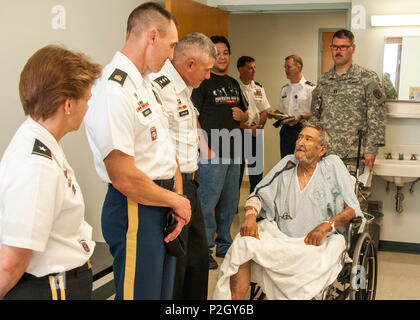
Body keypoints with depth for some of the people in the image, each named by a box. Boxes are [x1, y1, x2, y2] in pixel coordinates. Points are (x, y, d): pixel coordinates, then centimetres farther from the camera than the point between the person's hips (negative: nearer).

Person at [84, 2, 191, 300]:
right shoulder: (113, 91, -21)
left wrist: (179, 200, 1)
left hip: (163, 206, 10)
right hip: (135, 211, -10)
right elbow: (124, 178, -24)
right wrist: (177, 201, -10)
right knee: (141, 292, 4)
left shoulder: (147, 86, 12)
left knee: (163, 291, 21)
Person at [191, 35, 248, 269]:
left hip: (234, 152, 8)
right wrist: (204, 146, -19)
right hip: (212, 153, -8)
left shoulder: (233, 84, 17)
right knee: (208, 200, -5)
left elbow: (245, 114, 26)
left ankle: (224, 244, 29)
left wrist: (242, 115, 2)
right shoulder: (202, 82, -6)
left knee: (230, 201, 15)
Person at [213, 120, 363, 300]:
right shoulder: (287, 164, 14)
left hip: (316, 244, -3)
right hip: (277, 237, 3)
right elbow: (259, 195, 15)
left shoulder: (332, 166, 5)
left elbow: (352, 209, 0)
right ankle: (234, 299, -19)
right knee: (243, 244, -26)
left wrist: (326, 225, -17)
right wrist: (250, 215, -8)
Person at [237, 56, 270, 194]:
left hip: (256, 133, 5)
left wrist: (259, 126, -4)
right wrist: (247, 128, -14)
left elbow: (264, 111, 13)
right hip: (238, 132, -5)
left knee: (257, 168, 9)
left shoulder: (258, 88, 11)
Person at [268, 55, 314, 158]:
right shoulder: (285, 89, 17)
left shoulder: (310, 88, -4)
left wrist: (300, 117, -22)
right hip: (285, 130, 6)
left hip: (301, 129, -6)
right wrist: (273, 114, 3)